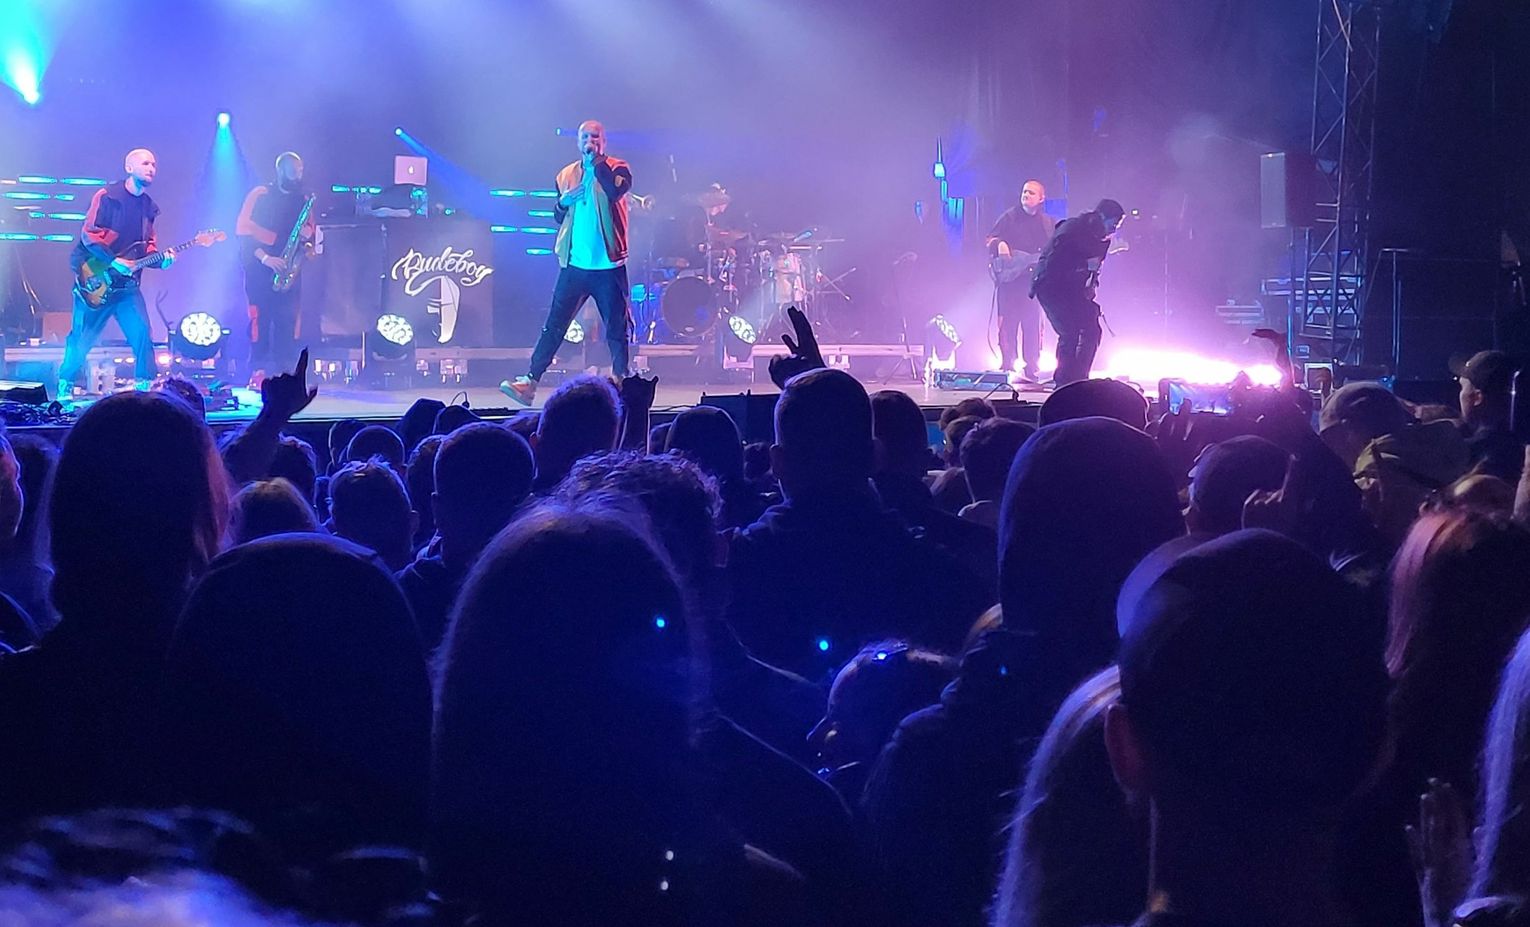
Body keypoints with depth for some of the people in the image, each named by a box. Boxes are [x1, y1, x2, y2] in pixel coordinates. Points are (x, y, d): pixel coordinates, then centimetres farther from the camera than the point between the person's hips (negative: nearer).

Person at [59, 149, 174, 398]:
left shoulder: (149, 207, 13)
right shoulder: (107, 197, -6)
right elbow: (88, 234, -13)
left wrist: (161, 259, -4)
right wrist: (114, 261, -20)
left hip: (127, 283, 5)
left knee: (143, 333, -10)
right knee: (82, 338, 2)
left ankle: (145, 386, -5)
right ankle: (65, 388, 18)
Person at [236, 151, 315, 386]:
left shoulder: (303, 200, 14)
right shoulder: (259, 195, 0)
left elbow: (309, 230, 20)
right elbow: (243, 230, -6)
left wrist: (308, 242, -5)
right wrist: (265, 257, -16)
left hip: (289, 270, 4)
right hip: (259, 268, -4)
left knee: (288, 321, -4)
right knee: (260, 319, -8)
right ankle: (258, 373, -6)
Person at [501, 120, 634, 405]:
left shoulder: (617, 169, 0)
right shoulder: (566, 175, 13)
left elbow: (616, 191, -22)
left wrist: (597, 161, -16)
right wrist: (563, 203, -3)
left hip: (609, 265, -3)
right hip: (575, 264, 3)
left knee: (617, 329, 3)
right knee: (554, 325, -1)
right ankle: (530, 382, -5)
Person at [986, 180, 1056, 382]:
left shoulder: (1048, 224, 12)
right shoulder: (1010, 217, 4)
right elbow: (990, 239, 1)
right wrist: (999, 244, -19)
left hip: (1035, 281, 2)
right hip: (1010, 280, -2)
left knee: (1033, 326, 2)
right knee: (1007, 324, -5)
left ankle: (1032, 371, 7)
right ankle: (1007, 367, -1)